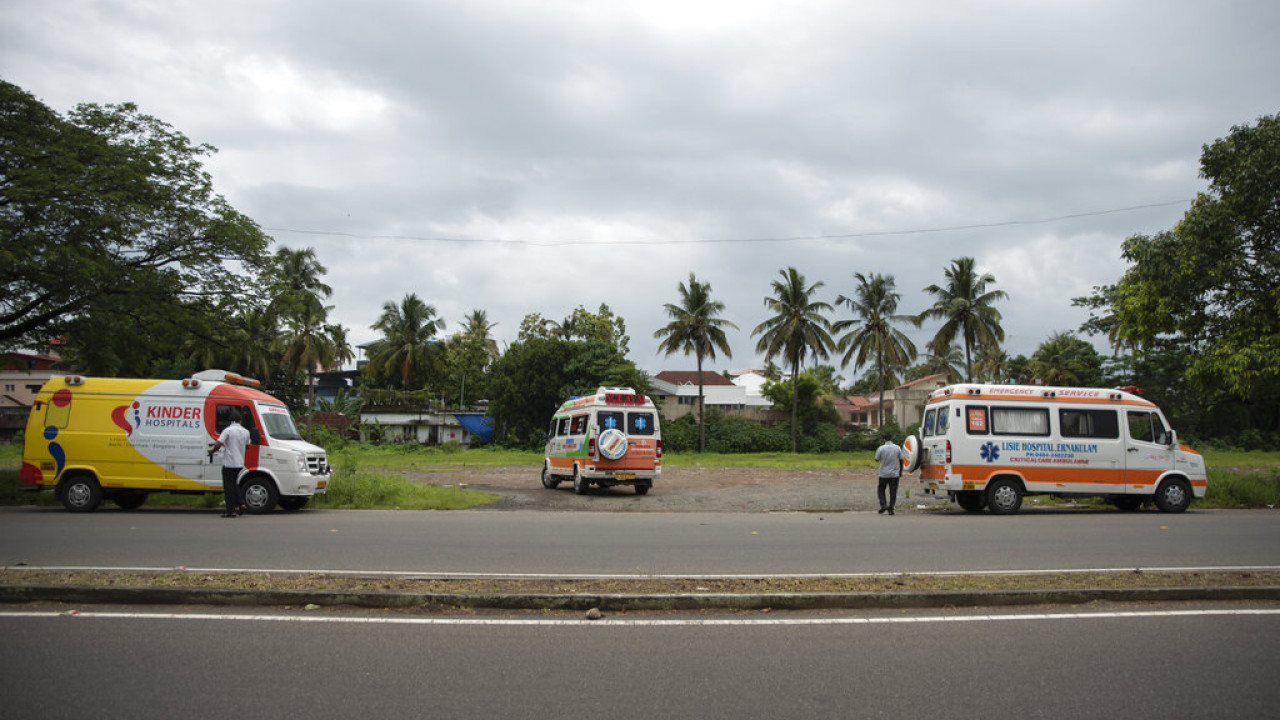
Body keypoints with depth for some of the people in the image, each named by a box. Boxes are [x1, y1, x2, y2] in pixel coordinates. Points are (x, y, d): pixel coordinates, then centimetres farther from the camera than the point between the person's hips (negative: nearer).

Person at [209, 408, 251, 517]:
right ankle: (240, 504, 9)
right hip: (240, 463, 5)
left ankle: (231, 510, -1)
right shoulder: (245, 432, 6)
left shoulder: (228, 430, -11)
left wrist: (211, 451, 2)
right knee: (234, 484, 22)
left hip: (229, 463, -5)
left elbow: (218, 444, -17)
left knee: (229, 486, 0)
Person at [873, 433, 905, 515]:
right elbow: (901, 460, 4)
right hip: (894, 474, 2)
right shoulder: (898, 448, -1)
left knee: (881, 490, 13)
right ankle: (890, 508, 2)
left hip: (884, 474, -2)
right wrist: (900, 471, 16)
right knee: (893, 492, 6)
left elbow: (877, 460, 0)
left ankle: (883, 505, -2)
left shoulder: (881, 448, -9)